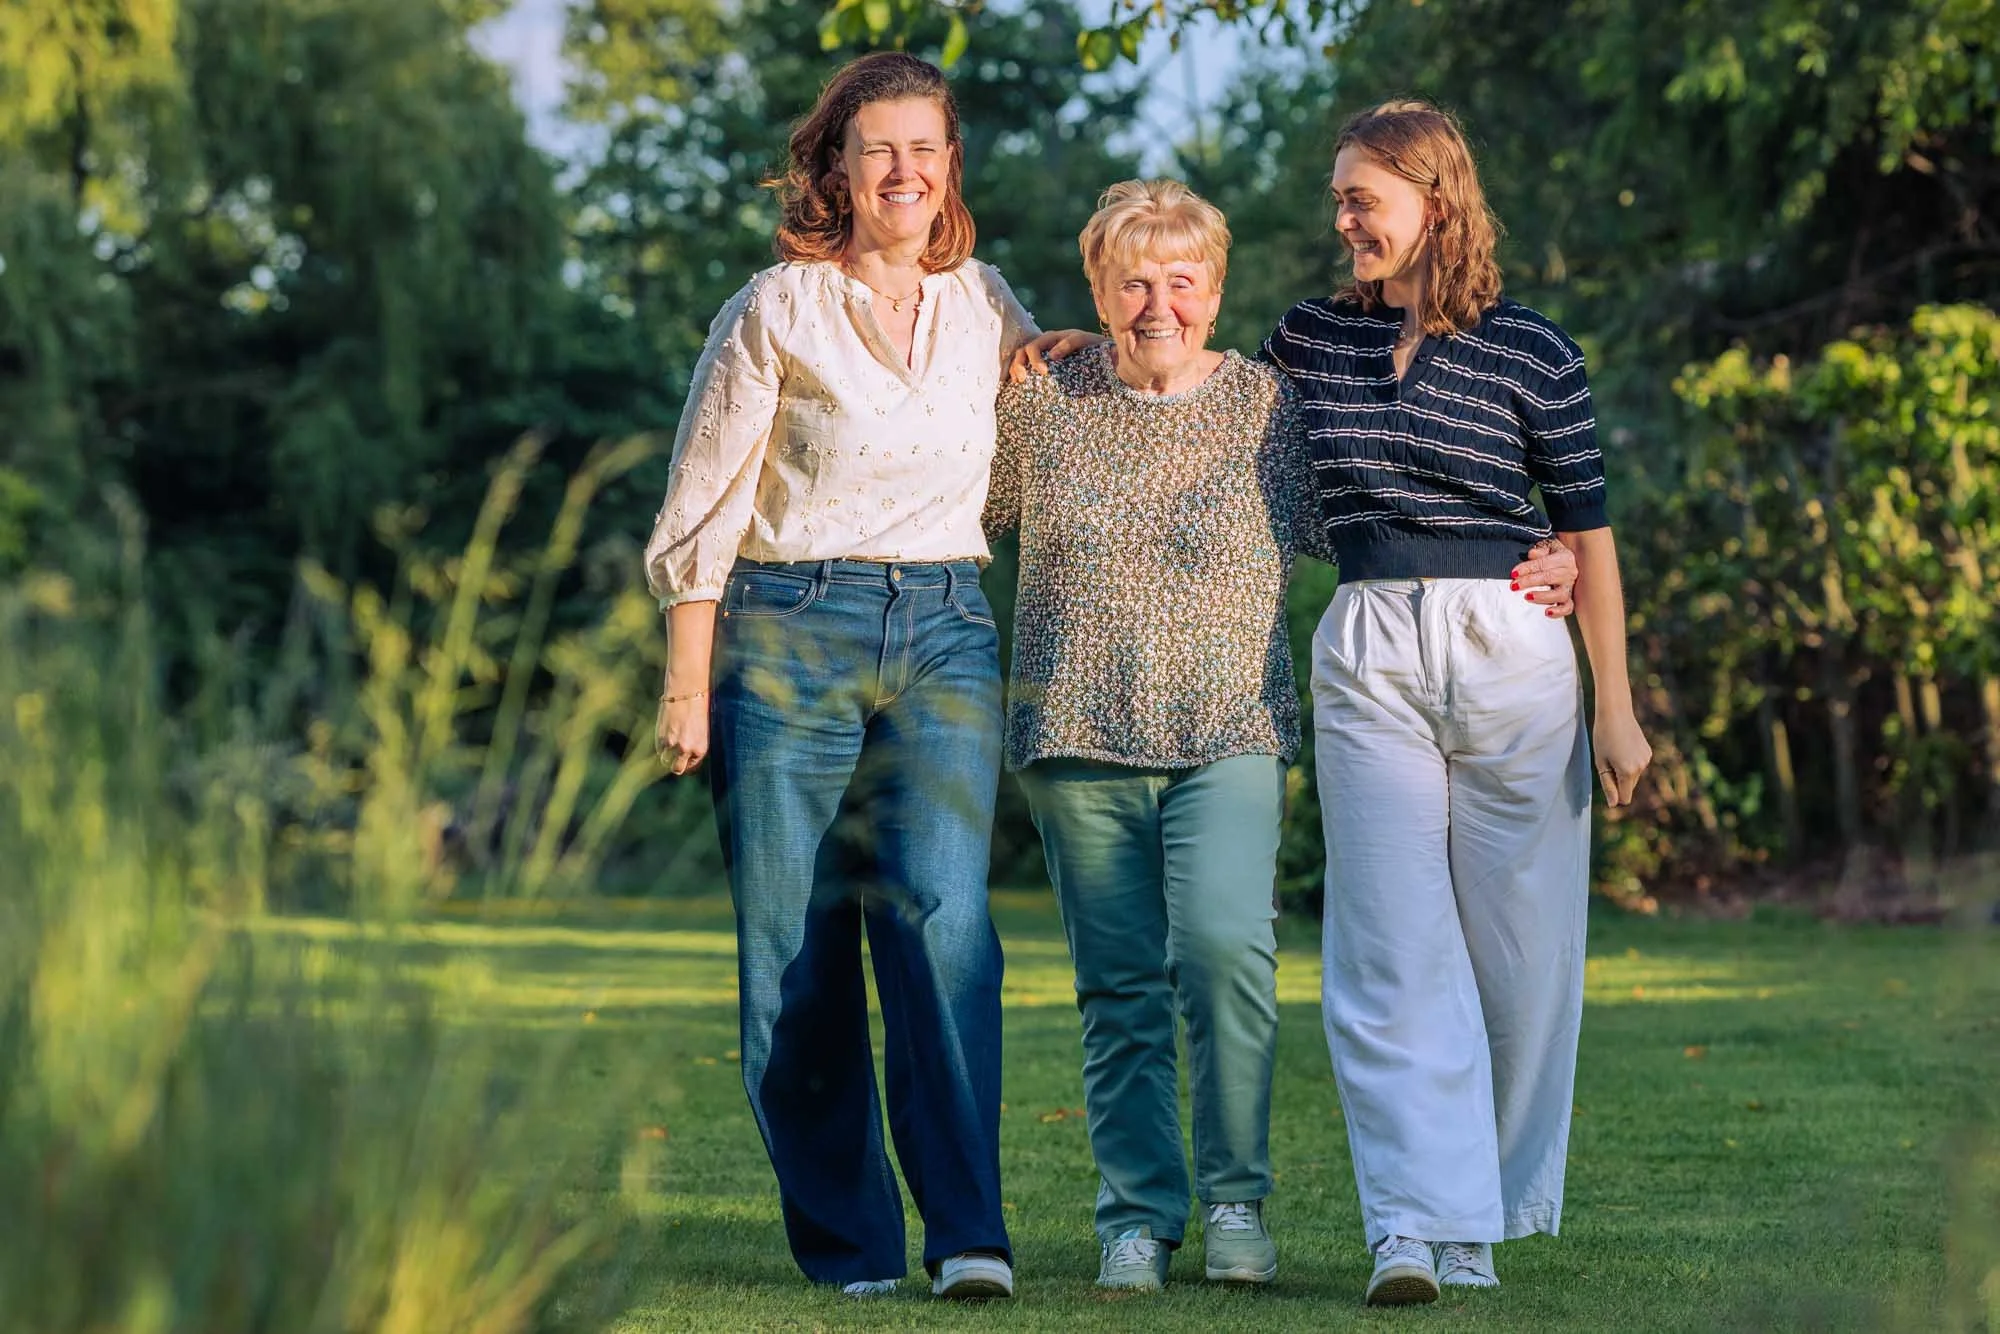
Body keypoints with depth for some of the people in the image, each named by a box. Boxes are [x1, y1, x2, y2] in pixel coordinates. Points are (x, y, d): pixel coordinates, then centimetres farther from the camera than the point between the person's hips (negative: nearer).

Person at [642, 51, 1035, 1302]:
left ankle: (970, 1233, -18)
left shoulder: (988, 307, 12)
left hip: (945, 637, 2)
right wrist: (687, 684, -3)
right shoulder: (776, 310, 1)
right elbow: (705, 507, 1)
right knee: (798, 951, -2)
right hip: (790, 634, -2)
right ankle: (849, 1247, 8)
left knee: (942, 909, -17)